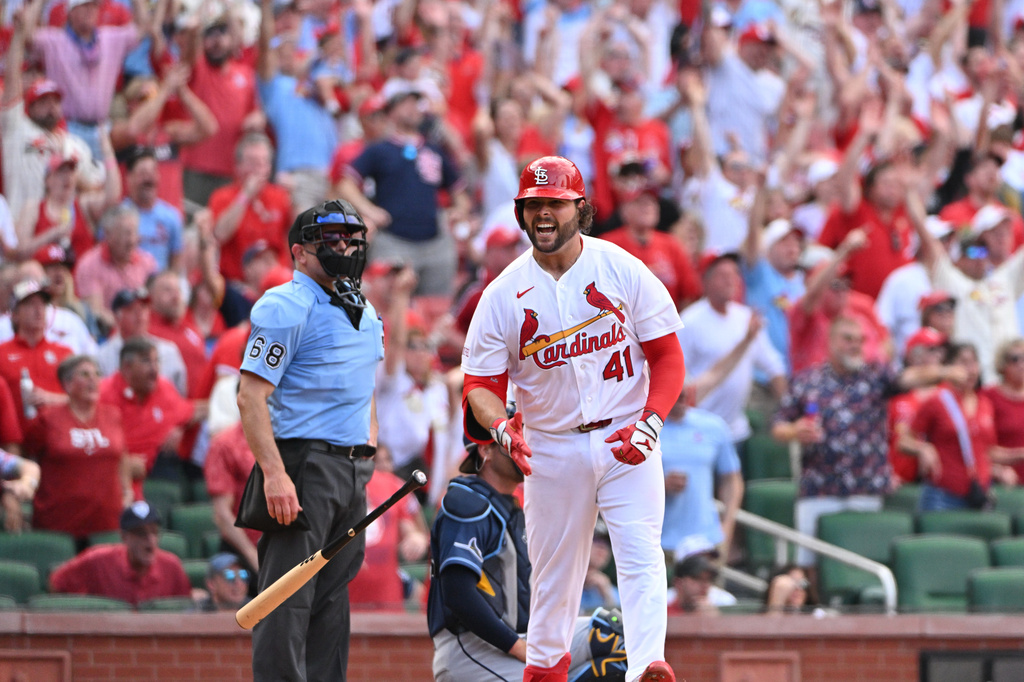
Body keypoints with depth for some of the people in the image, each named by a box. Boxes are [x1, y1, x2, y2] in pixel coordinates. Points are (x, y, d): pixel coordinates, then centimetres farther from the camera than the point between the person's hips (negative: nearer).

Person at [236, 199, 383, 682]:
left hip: (353, 472, 9)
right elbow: (251, 396, -16)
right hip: (302, 462, -9)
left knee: (332, 601, 10)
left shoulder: (365, 314, 19)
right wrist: (274, 473, -24)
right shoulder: (285, 307, -9)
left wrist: (369, 452, 16)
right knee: (289, 597, -11)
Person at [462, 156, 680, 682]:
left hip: (625, 439, -2)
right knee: (552, 566, 9)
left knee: (640, 552, -17)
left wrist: (649, 423, -14)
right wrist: (501, 427, -22)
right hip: (551, 448, 2)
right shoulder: (504, 294, 1)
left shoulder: (623, 271, -1)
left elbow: (667, 357, 1)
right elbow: (480, 382, 0)